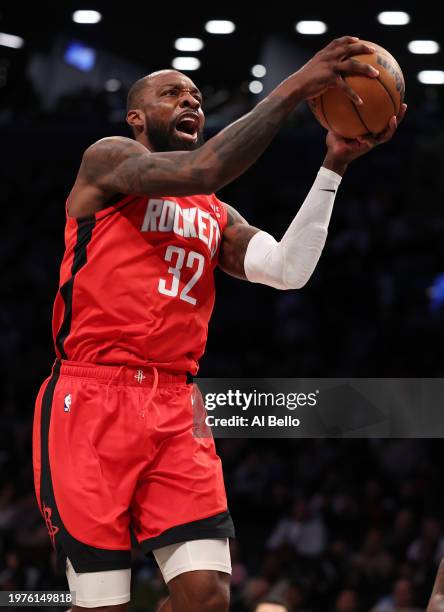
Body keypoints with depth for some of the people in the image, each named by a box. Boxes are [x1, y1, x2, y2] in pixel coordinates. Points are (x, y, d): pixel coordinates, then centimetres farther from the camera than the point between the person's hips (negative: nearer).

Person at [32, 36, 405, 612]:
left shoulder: (217, 218, 21)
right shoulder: (107, 159, 2)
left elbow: (288, 271, 2)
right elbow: (198, 170, -17)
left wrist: (334, 166, -3)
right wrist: (292, 88, -20)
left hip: (175, 411, 6)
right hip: (90, 398, -6)